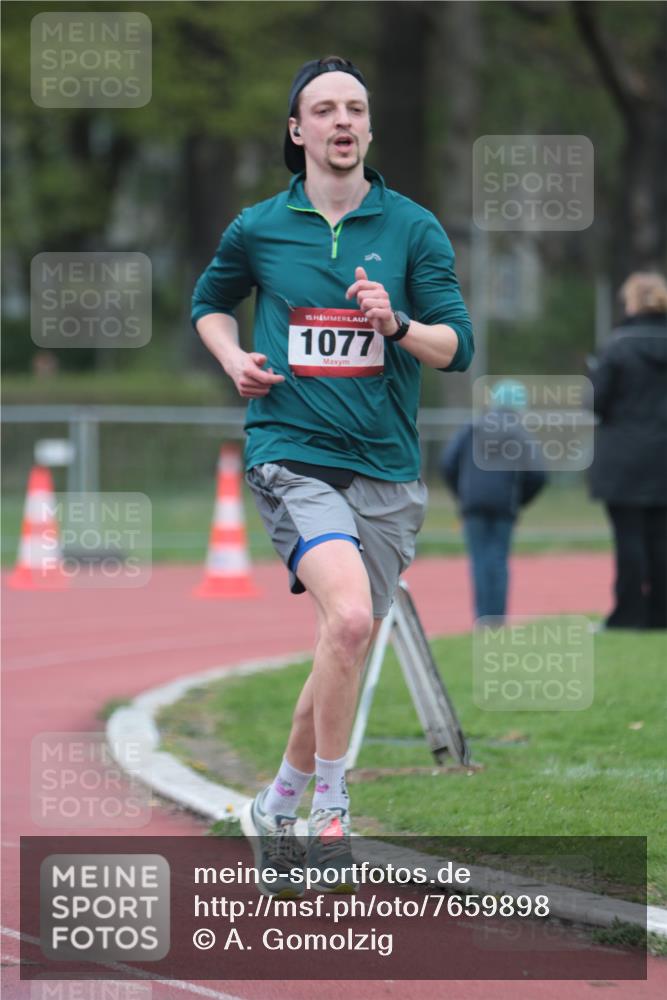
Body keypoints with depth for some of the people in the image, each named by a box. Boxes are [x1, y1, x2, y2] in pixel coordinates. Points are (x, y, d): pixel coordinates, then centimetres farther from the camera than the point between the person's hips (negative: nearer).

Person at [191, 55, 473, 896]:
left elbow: (458, 346, 2)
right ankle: (329, 807, -14)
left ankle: (280, 803, 28)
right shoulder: (258, 229, 5)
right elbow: (209, 300, 24)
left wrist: (398, 325, -18)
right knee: (349, 615, -26)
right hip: (290, 452, -3)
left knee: (346, 649, 7)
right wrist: (232, 357, 4)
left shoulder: (413, 228, 4)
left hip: (385, 466, 3)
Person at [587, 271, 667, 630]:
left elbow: (597, 401, -10)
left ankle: (629, 613, -3)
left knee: (629, 537, -3)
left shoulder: (618, 348, -10)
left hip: (624, 457, -4)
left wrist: (594, 373, 9)